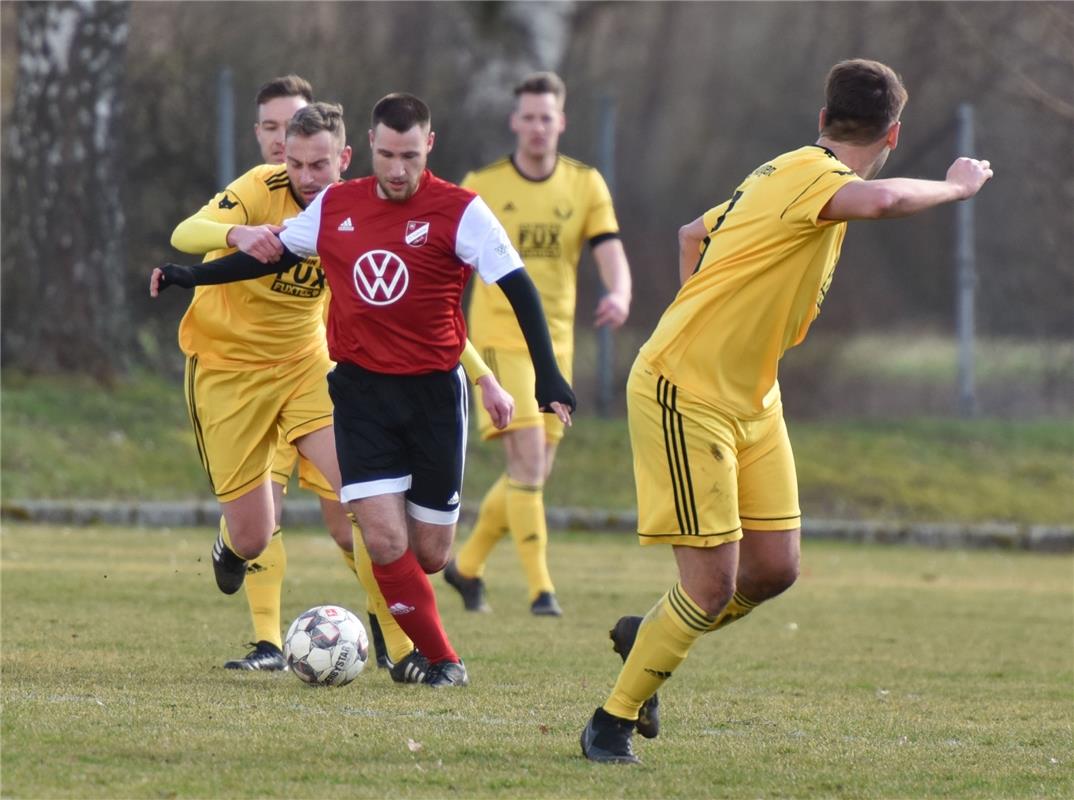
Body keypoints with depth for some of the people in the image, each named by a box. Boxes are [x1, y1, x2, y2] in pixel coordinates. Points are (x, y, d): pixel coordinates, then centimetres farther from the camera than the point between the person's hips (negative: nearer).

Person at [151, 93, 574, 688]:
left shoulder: (460, 212, -9)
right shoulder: (335, 207, 3)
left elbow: (517, 288, -10)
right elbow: (274, 254, 19)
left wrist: (547, 376, -17)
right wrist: (190, 277, 19)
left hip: (433, 393, -2)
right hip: (360, 389, 2)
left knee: (429, 554, 3)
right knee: (383, 540, -12)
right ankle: (442, 661, 3)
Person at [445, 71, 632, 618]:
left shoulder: (585, 185, 4)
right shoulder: (481, 186, -2)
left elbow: (611, 255, -6)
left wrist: (619, 295, -28)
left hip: (556, 341, 4)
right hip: (500, 336, -4)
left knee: (534, 472, 10)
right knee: (528, 461, -16)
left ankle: (467, 565, 30)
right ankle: (540, 588, -12)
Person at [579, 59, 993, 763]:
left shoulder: (785, 179, 11)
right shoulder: (808, 174, -19)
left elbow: (693, 233, 27)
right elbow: (879, 200, -42)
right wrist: (956, 185, -24)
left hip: (750, 400, 10)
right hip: (682, 396, -9)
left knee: (775, 568, 6)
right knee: (714, 584, -9)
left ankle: (649, 639, 30)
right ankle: (613, 722, 7)